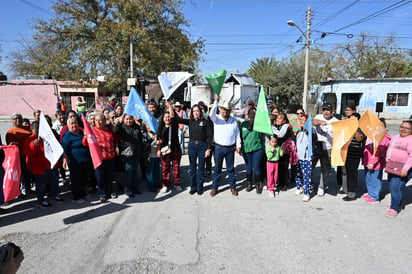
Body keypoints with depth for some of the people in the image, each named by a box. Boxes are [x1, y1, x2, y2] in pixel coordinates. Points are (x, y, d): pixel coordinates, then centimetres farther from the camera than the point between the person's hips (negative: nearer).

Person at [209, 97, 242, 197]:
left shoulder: (234, 120, 7)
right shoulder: (216, 119, 0)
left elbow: (237, 133, 9)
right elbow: (212, 114, -23)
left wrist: (238, 145, 4)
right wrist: (216, 101, -25)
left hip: (230, 148, 2)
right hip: (219, 148, -1)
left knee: (231, 168, 10)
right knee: (217, 168, 7)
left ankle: (233, 187, 22)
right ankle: (214, 187, 18)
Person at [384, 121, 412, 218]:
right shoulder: (395, 137, 15)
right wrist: (387, 165, 22)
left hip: (403, 168, -8)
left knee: (396, 186, -14)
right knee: (392, 186, 13)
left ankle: (394, 208, -4)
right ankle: (398, 204, 30)